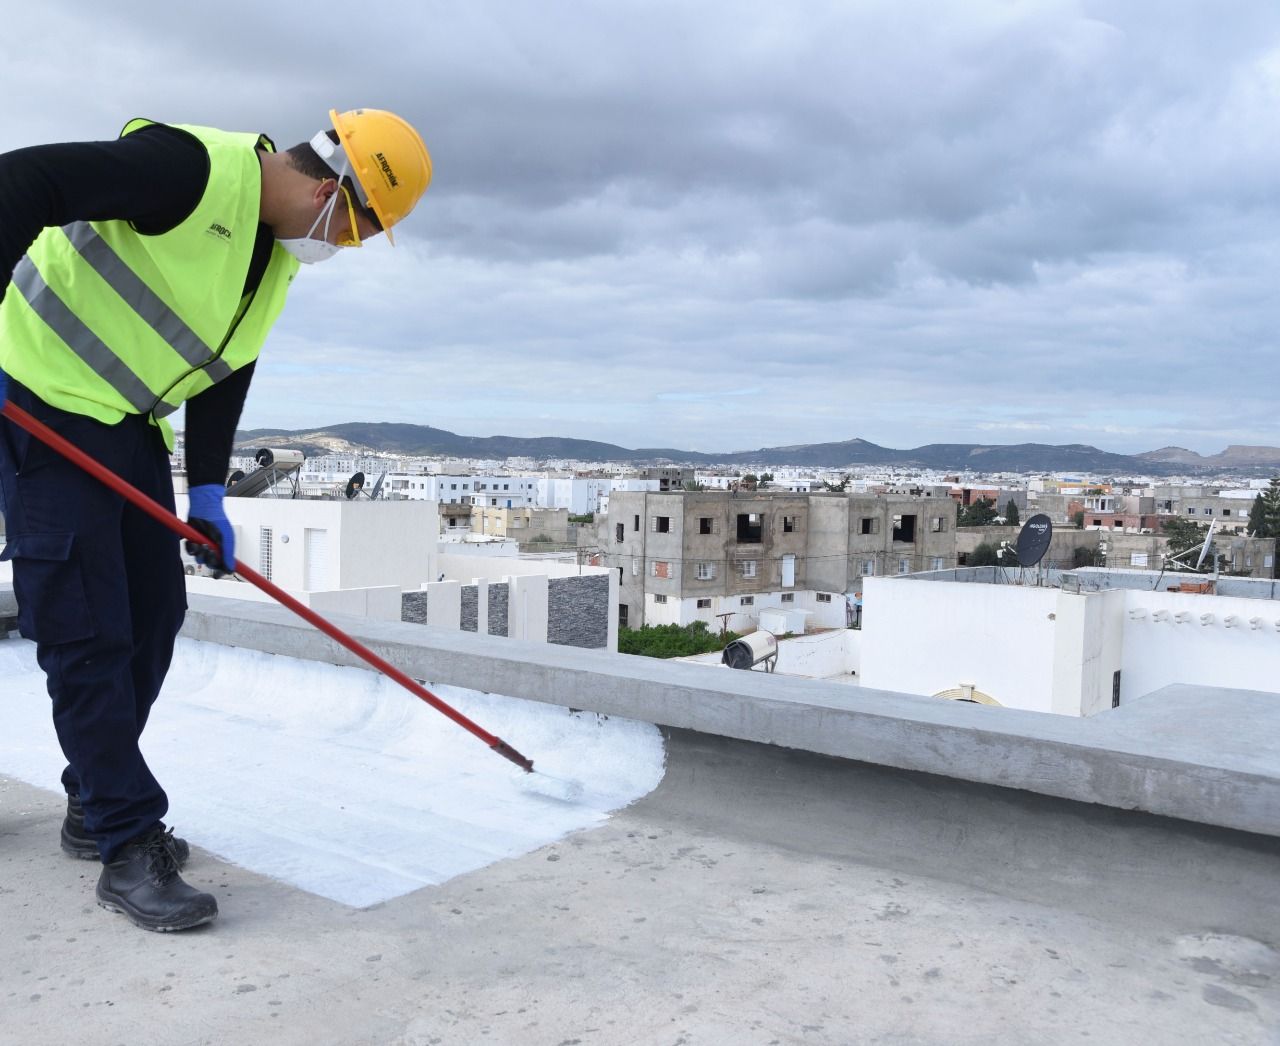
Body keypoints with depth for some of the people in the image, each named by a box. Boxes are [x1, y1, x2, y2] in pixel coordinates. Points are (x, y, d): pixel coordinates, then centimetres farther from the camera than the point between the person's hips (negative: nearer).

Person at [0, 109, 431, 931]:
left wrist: (207, 490, 3)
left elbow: (226, 367, 11)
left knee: (154, 612, 9)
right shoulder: (191, 168, -22)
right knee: (86, 629, -8)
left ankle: (96, 807, 24)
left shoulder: (279, 255, 7)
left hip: (130, 424, 9)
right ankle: (130, 849, -1)